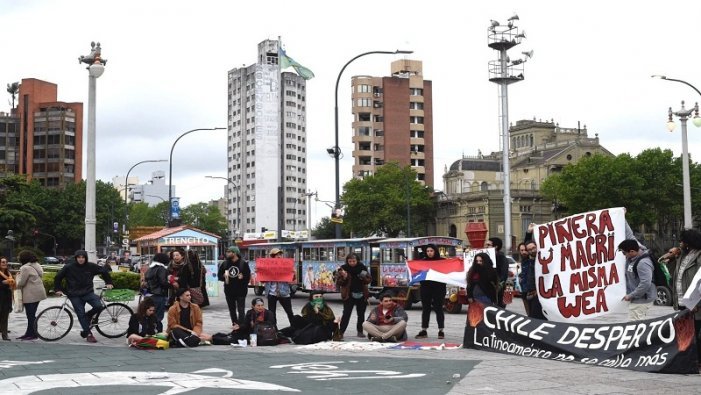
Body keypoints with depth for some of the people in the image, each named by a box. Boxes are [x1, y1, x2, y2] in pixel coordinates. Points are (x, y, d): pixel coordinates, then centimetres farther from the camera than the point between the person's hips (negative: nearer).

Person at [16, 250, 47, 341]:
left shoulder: (25, 268, -15)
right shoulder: (37, 266, 13)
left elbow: (21, 283, -15)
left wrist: (18, 276, 5)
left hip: (30, 295, -9)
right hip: (38, 293, 9)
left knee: (30, 315, -3)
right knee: (32, 315, 15)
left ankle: (32, 334, 1)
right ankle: (29, 333, 21)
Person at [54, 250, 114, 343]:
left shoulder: (91, 266, -3)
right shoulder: (68, 267, -7)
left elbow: (104, 271, 11)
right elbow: (58, 278, 6)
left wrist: (108, 283, 13)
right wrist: (58, 289, 5)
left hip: (88, 293, 1)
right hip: (74, 295, -1)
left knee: (98, 306, -20)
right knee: (81, 314, -4)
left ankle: (88, 316, 9)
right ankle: (88, 334, 5)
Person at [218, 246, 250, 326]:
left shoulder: (243, 263, -5)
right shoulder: (225, 264, 7)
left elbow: (248, 276, -3)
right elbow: (219, 275, 10)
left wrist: (243, 277, -22)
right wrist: (224, 276, -9)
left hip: (240, 291, -5)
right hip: (229, 291, 5)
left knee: (241, 310, -8)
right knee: (232, 310, 13)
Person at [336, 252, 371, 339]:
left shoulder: (362, 268, -1)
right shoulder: (343, 268, -6)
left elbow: (369, 280, 5)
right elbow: (338, 283, -4)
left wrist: (364, 278, -16)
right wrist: (344, 277, -24)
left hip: (361, 295, 3)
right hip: (349, 295, -3)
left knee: (361, 314, 11)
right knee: (346, 314, -8)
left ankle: (360, 331, 23)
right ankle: (341, 332, -5)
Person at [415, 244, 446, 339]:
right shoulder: (423, 261, 7)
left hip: (438, 288, -2)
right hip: (425, 288, 2)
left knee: (438, 309, 2)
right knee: (425, 309, 7)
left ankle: (441, 331, 8)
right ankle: (424, 331, 12)